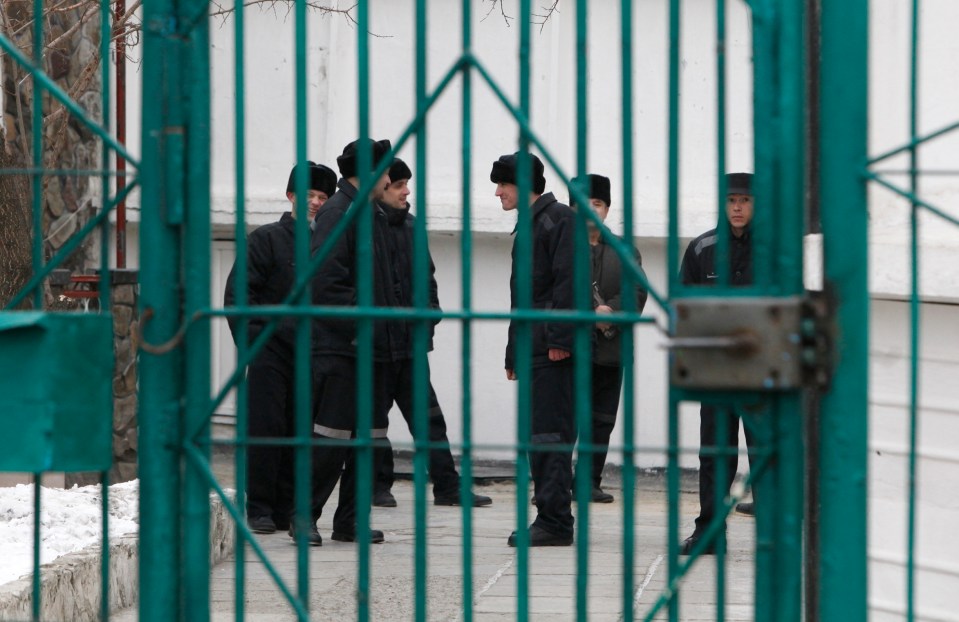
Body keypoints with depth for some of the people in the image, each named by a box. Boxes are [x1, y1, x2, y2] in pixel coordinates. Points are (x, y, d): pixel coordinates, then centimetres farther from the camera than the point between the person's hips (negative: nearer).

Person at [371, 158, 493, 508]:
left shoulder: (411, 226, 13)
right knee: (375, 412, 3)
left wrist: (430, 310, 8)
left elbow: (426, 275, 21)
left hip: (412, 338, 7)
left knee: (428, 414, 5)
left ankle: (447, 486, 5)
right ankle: (378, 485, 13)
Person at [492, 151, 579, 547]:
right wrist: (514, 353, 22)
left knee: (551, 434, -11)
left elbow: (568, 280, -17)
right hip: (535, 350, 10)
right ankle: (550, 519, 11)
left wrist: (560, 339, -22)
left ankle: (555, 522, -11)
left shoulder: (558, 219, -7)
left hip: (553, 351, -10)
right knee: (539, 435, 8)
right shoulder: (530, 226, 23)